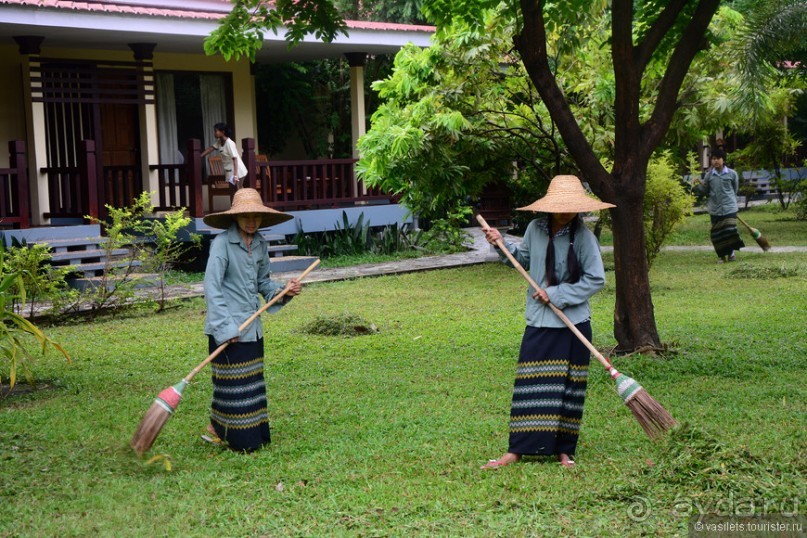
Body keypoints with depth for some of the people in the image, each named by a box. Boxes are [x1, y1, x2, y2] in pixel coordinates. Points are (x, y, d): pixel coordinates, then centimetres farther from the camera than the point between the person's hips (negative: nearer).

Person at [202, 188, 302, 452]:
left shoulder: (260, 243, 7)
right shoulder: (222, 243, -14)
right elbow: (211, 287, -17)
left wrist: (284, 290, -4)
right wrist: (225, 327, -21)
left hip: (252, 328, 7)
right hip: (228, 328, -7)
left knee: (252, 380, 14)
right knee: (234, 383, -1)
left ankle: (253, 435, 26)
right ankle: (215, 430, 17)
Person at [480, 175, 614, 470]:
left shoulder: (583, 236, -10)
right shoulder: (535, 229, 1)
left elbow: (596, 279, -11)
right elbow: (524, 259, 20)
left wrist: (557, 294, -14)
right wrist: (502, 243, 4)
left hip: (573, 324, -2)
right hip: (539, 322, 3)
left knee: (569, 387, 7)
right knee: (530, 386, 1)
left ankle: (564, 449, 19)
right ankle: (517, 450, 6)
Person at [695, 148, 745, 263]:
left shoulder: (732, 174, -1)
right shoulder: (708, 175, 2)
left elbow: (735, 189, 12)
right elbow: (705, 191, 8)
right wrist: (698, 185, -9)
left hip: (729, 207, -2)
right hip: (715, 209, 2)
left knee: (730, 231, -6)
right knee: (717, 233, 3)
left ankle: (731, 253, 12)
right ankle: (721, 255, 14)